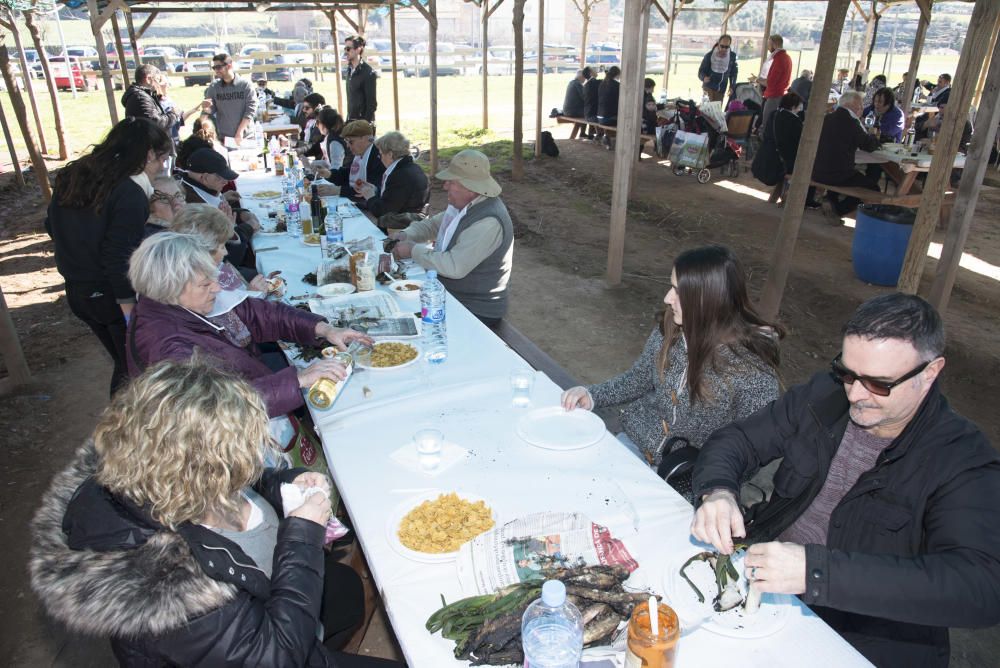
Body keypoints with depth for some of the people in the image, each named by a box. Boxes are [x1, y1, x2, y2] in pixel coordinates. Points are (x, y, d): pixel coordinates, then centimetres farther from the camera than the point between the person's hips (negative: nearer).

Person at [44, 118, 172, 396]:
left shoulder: (73, 176, 5)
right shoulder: (130, 194, -20)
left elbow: (52, 227, 15)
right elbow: (119, 258, -24)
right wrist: (131, 314, -21)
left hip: (76, 291, 8)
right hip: (113, 297, -8)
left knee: (123, 362, 21)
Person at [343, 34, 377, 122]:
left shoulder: (368, 73, -12)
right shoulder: (350, 70, 12)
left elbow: (372, 103, -15)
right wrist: (348, 120, 13)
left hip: (363, 122, -8)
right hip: (351, 121, 8)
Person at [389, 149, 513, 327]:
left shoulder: (489, 222, -27)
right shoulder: (463, 204, 4)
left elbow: (455, 267, -31)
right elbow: (433, 224, 21)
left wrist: (414, 250, -19)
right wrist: (407, 235, 1)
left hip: (476, 311, -9)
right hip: (449, 295, 9)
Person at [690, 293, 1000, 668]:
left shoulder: (965, 461, -15)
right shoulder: (824, 395, -3)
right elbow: (737, 440, 1)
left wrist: (816, 571, -39)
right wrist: (716, 491, -23)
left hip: (860, 638, -2)